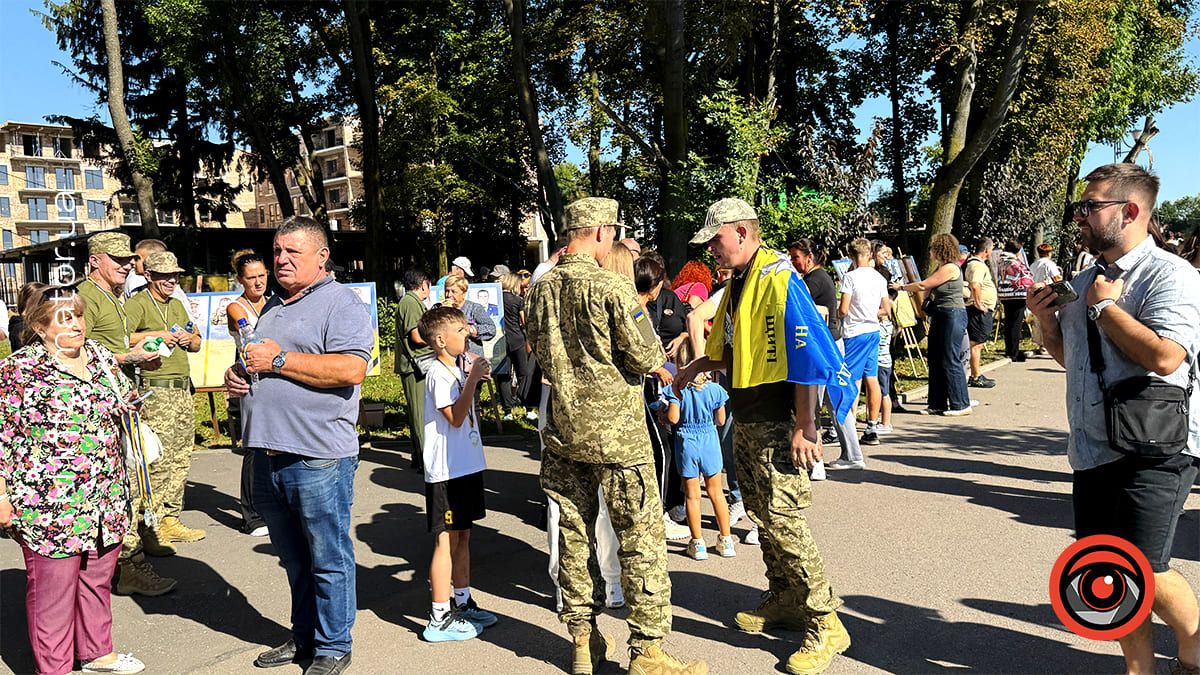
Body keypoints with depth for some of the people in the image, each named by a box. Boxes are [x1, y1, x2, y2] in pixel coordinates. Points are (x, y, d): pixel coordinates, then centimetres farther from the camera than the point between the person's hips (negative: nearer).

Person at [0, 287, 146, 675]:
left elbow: (125, 401, 25)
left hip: (106, 499, 6)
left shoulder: (101, 356, 9)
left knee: (97, 579, 18)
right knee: (52, 589, 4)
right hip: (49, 506, -6)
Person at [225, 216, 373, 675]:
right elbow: (256, 361, 33)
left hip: (317, 459, -8)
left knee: (328, 559, 2)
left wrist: (279, 360, -17)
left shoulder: (341, 304, -8)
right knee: (293, 558, 19)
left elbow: (351, 369, -22)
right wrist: (236, 374, 9)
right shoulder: (272, 307, 19)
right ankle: (303, 636, 33)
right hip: (268, 453, 8)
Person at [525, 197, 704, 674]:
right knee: (641, 537, 3)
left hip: (563, 429, 7)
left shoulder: (540, 290, 4)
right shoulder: (610, 287, -15)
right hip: (615, 429, -6)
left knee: (573, 532, 14)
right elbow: (646, 357, -13)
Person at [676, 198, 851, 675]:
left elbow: (806, 353, -21)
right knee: (762, 515, 17)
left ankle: (825, 623, 5)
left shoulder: (778, 277, -16)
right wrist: (696, 367, 9)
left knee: (782, 518, -7)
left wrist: (804, 427, -22)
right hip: (746, 420, 9)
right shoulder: (737, 284, 13)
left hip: (778, 421, -9)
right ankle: (783, 601, 32)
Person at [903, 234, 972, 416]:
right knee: (935, 361, 10)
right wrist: (906, 287, 2)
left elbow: (923, 285, -14)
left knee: (950, 361, -6)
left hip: (953, 316, -10)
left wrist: (901, 287, -4)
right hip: (940, 317, 10)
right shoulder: (940, 268, 15)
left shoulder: (950, 268, -15)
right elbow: (926, 288, 10)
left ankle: (961, 405, 3)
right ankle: (937, 404, 16)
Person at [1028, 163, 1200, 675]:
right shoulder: (1082, 283, 12)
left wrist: (1105, 306, -15)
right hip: (1093, 451, 8)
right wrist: (1046, 320, 5)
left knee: (1142, 570, -7)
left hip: (1153, 450, -7)